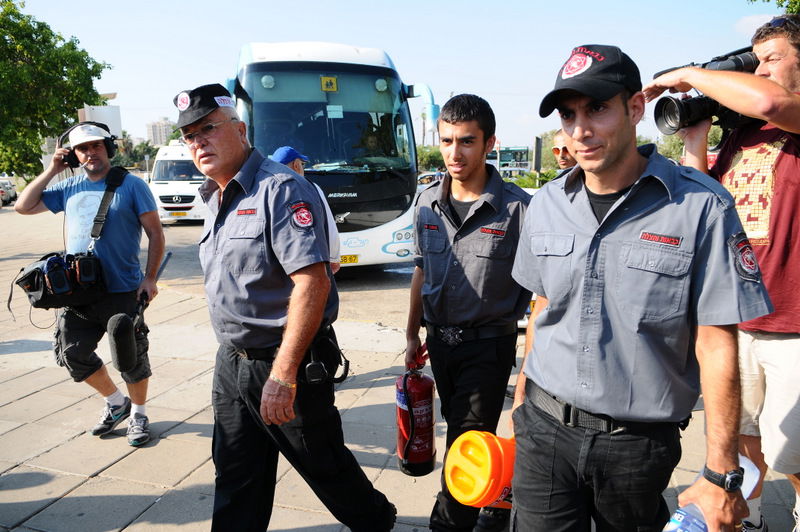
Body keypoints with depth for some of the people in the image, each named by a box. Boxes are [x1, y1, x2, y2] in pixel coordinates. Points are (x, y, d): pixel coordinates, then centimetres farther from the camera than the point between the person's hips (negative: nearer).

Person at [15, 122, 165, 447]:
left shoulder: (131, 185, -4)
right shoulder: (70, 188, 10)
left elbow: (155, 234, -4)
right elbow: (23, 206, 12)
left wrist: (150, 278, -12)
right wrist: (50, 171, 4)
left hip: (122, 292, -5)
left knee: (131, 358, 6)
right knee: (71, 353, 11)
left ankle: (138, 414, 28)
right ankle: (116, 403, 32)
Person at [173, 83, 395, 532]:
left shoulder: (281, 189, -18)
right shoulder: (216, 199, 11)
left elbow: (313, 282, -26)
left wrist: (282, 376, -27)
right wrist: (234, 353, 16)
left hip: (289, 359, -7)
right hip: (233, 360, 8)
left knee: (324, 465, 12)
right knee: (236, 478, 17)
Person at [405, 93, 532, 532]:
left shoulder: (517, 208, -15)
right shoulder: (427, 203, 2)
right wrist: (413, 334, 14)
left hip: (489, 344, -6)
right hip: (440, 341, 6)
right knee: (464, 434, 20)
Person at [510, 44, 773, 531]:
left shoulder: (702, 207, -13)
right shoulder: (547, 204, 2)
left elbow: (717, 347, -12)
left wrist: (721, 476, -10)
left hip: (639, 443, -2)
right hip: (544, 429, 3)